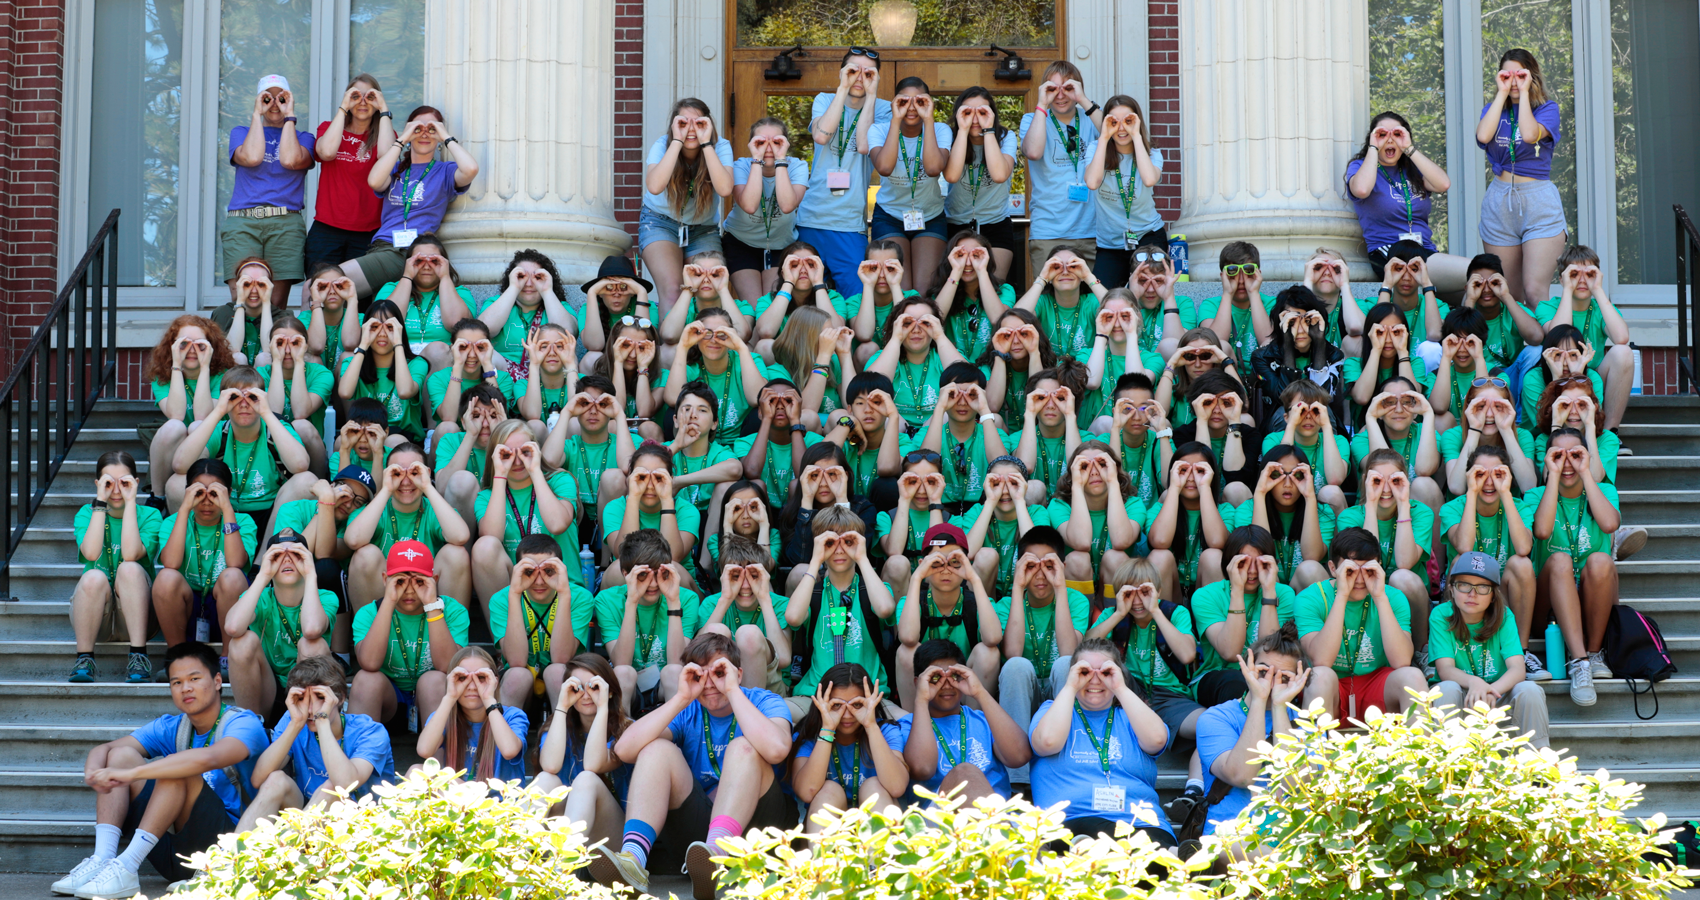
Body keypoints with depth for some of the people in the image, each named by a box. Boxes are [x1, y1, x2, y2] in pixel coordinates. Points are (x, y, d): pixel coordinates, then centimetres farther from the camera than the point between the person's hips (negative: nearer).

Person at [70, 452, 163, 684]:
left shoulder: (149, 515, 0)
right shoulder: (87, 513, 5)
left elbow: (131, 554, -21)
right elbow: (91, 553, -18)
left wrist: (130, 502, -18)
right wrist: (100, 502, -17)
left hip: (135, 611, -1)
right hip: (94, 612, 1)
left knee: (130, 569, -30)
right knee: (94, 577, -31)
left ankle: (138, 657, -32)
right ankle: (84, 659, -25)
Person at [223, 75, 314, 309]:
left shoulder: (303, 138, 18)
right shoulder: (241, 132, 20)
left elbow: (290, 160, -6)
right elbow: (251, 157, -3)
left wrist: (289, 115, 3)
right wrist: (257, 114, 5)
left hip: (285, 224, 0)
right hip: (241, 222, 0)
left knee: (277, 302, -10)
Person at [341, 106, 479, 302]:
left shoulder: (444, 171, 12)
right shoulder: (396, 168, 23)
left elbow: (470, 169, -13)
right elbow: (374, 181, -1)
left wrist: (446, 137, 0)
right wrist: (401, 140, 2)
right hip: (381, 247, 3)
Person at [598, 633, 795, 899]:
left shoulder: (764, 702, -1)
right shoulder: (687, 712, 8)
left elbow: (776, 750, -28)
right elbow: (624, 750, -11)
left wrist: (733, 691, -21)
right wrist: (681, 698, -14)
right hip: (698, 820, 3)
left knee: (743, 747, -25)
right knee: (658, 747, -15)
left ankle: (716, 855, -49)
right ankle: (632, 858, -40)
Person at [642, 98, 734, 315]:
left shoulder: (720, 147, -15)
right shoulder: (663, 145, -16)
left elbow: (724, 189, -34)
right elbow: (654, 187, -36)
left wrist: (705, 143, -32)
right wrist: (677, 141, -33)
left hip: (704, 229, 2)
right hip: (661, 222, -1)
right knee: (671, 289, -23)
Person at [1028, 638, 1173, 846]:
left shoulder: (1127, 717, 24)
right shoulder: (1052, 710, 21)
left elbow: (1156, 740, -1)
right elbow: (1047, 742, -5)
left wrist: (1121, 689, 3)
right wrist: (1070, 688, 3)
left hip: (1140, 823, 1)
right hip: (1070, 821, -1)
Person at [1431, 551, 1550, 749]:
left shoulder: (1503, 616, -5)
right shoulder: (1441, 615, -8)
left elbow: (1517, 669, -17)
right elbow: (1445, 668, -18)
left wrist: (1491, 690, -39)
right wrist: (1473, 682, -41)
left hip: (1499, 697, 1)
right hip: (1460, 702, -1)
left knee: (1530, 690, -28)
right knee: (1447, 689, -33)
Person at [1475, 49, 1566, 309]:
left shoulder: (1548, 108, 4)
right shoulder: (1493, 109, 13)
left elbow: (1530, 135, -18)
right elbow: (1483, 136, -11)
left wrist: (1523, 92, -8)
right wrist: (1502, 93, -3)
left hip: (1539, 202, -3)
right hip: (1499, 201, 3)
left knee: (1535, 292, -15)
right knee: (1506, 294, 5)